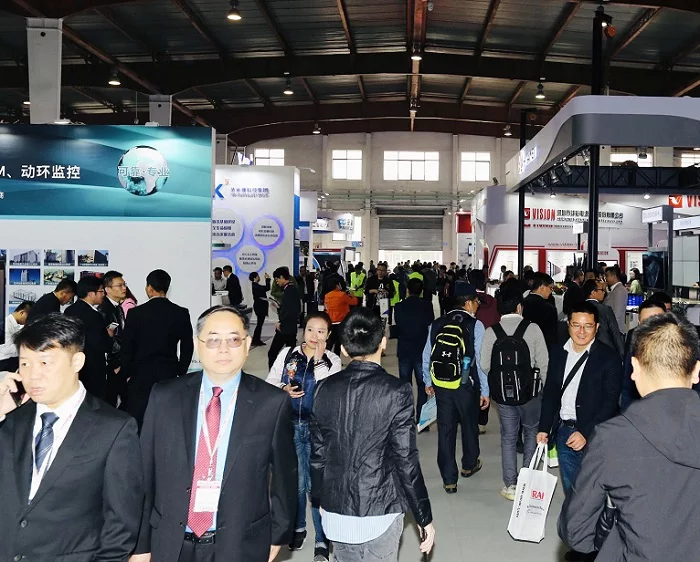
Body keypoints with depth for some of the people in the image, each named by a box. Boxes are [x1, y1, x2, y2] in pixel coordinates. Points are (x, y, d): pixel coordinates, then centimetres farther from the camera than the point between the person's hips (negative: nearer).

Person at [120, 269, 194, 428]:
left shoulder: (136, 313, -6)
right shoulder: (181, 313, -2)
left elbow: (126, 348, -2)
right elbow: (187, 347, 2)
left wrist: (127, 374, 10)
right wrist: (180, 373, 13)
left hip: (140, 375, -2)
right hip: (170, 375, 2)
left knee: (136, 421, 4)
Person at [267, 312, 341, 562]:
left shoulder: (333, 361, -4)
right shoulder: (287, 354, -1)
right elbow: (270, 382, 7)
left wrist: (320, 361, -19)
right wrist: (283, 390, -13)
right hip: (289, 425, 2)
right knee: (295, 481, 14)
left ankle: (322, 541, 12)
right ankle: (298, 527, 37)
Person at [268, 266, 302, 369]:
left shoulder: (289, 290, -17)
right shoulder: (294, 289, 11)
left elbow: (292, 310, -26)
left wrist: (281, 323, -16)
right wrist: (280, 307, 14)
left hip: (284, 328, -10)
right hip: (291, 328, 10)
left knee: (272, 353, -3)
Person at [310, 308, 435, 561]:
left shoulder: (325, 388, -4)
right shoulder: (396, 391, -16)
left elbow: (318, 453, 4)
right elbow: (406, 460, -14)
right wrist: (424, 518, -4)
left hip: (335, 511, 4)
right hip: (379, 511, -4)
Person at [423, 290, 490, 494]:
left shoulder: (437, 324, 1)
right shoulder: (475, 325, -10)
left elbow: (426, 356, 5)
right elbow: (480, 360, -12)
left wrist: (428, 382, 18)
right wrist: (485, 391, -4)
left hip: (440, 385, 3)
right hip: (466, 385, -3)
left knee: (445, 429, 10)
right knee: (469, 425, 20)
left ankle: (449, 479, 15)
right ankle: (469, 465, 42)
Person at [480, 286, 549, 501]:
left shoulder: (491, 332, -6)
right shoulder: (532, 329, -11)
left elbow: (485, 366, -4)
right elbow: (543, 362, -9)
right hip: (530, 393, -1)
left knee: (508, 437, 13)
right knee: (532, 433, 19)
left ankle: (510, 486, 18)